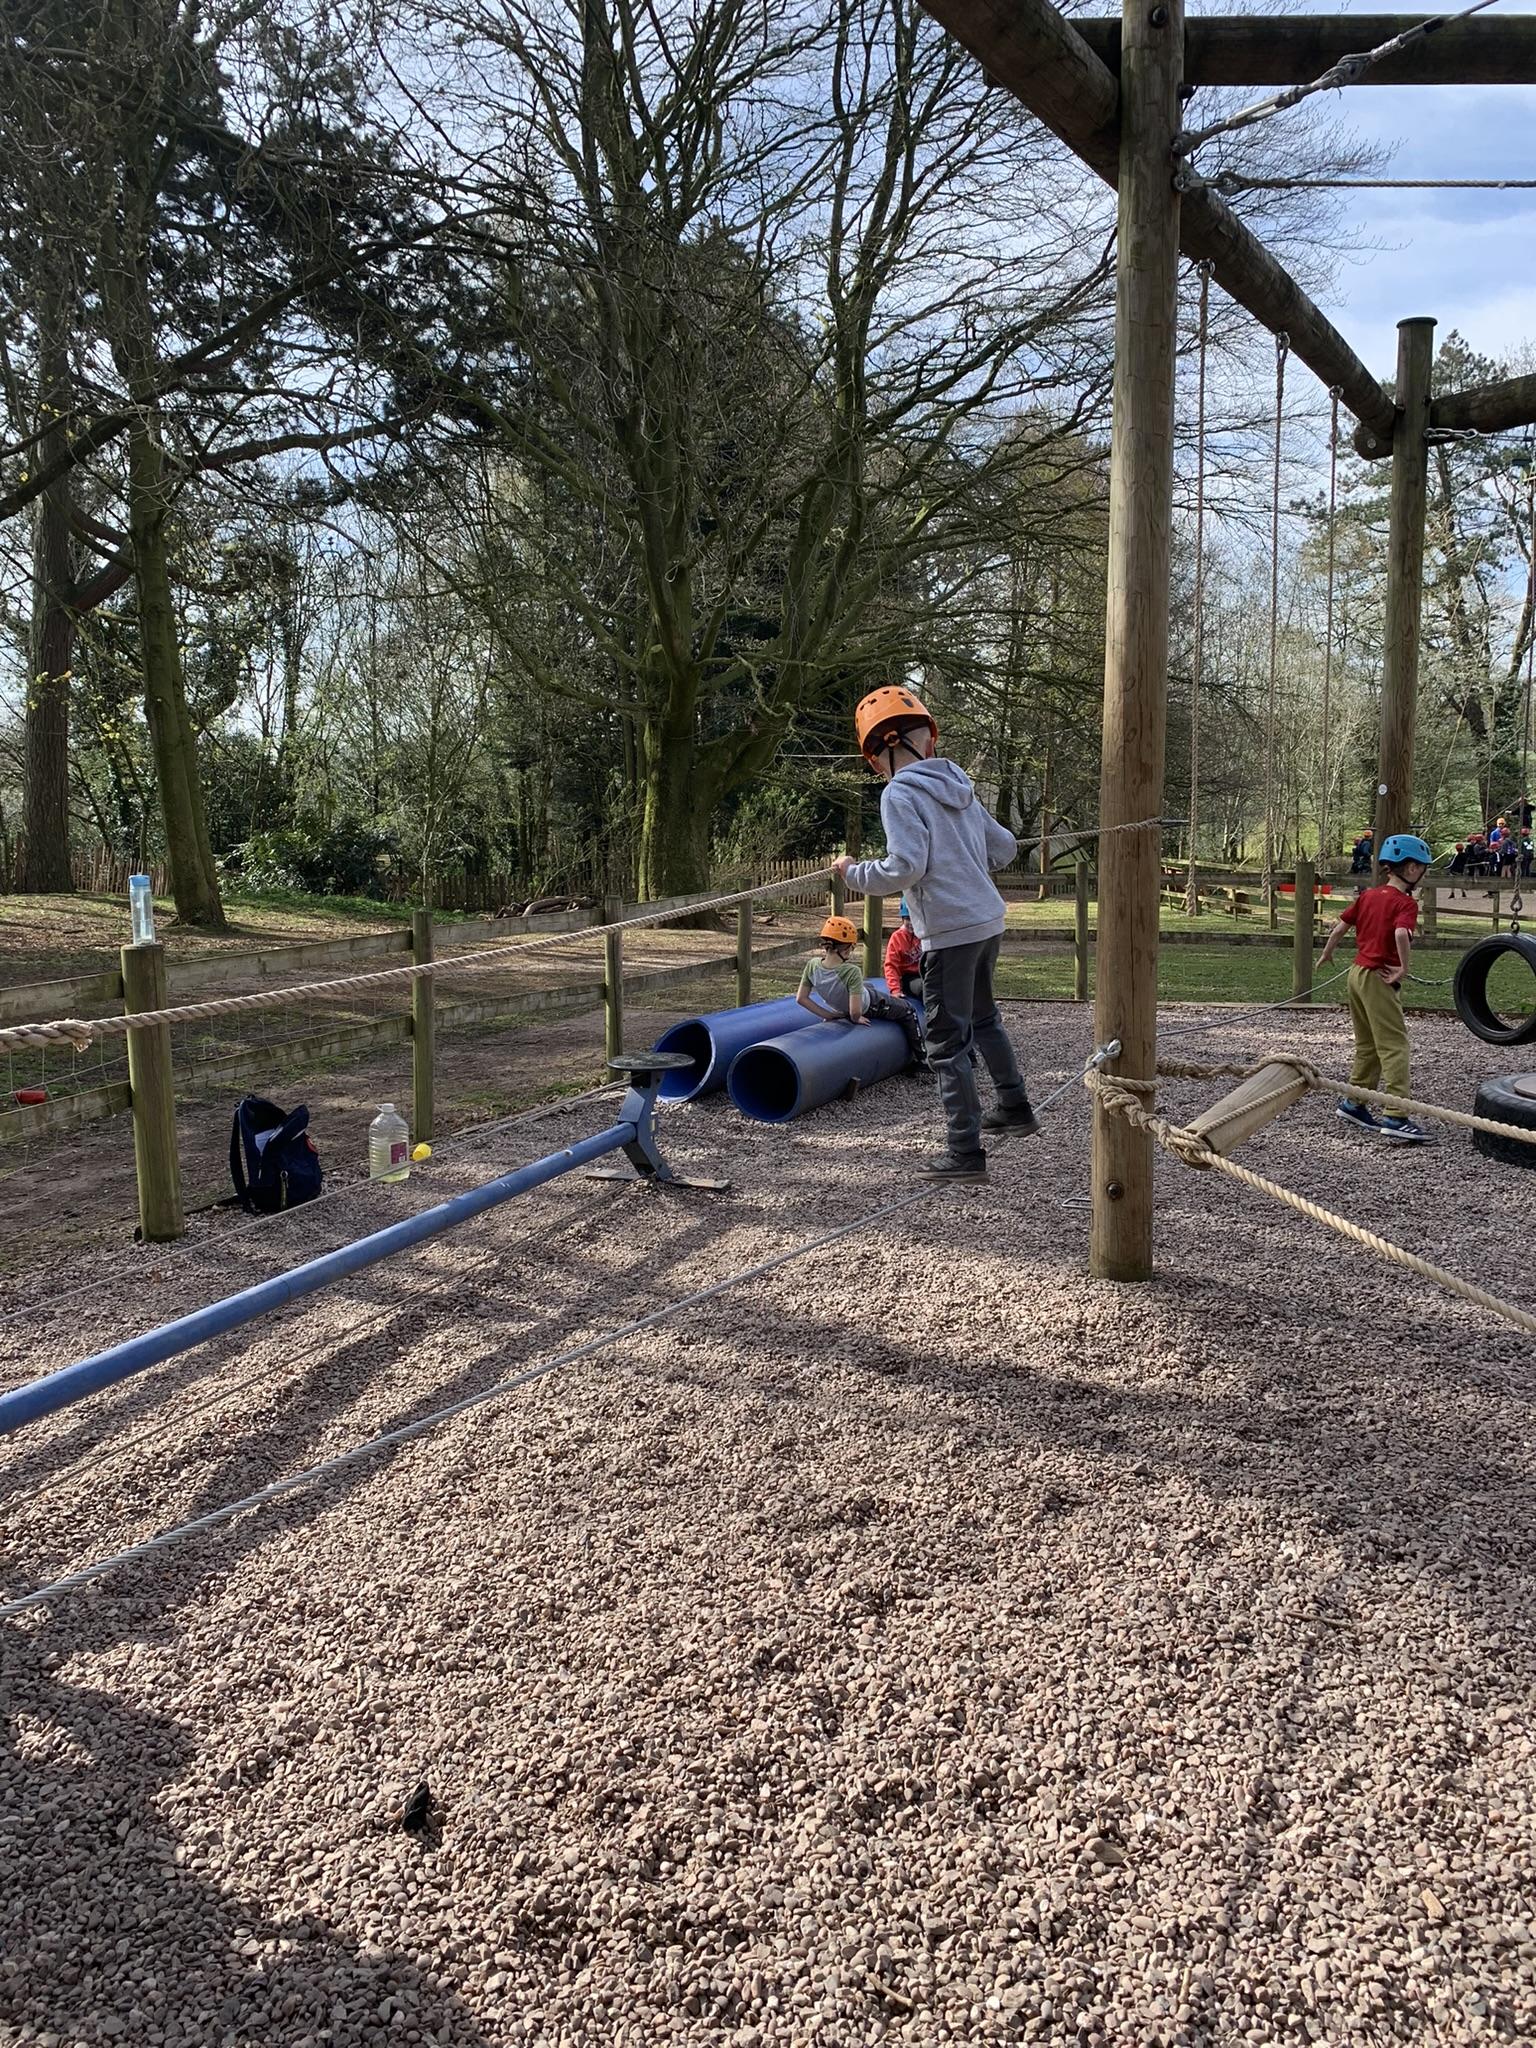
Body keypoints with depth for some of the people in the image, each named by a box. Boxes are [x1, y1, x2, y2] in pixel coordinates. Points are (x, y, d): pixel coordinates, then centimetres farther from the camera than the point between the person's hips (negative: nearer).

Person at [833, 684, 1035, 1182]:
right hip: (988, 920, 8)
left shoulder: (900, 793, -13)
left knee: (948, 1041, -1)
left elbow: (906, 867, -21)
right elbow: (1004, 847, 15)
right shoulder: (956, 783, 11)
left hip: (950, 930, -8)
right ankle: (1015, 1106, 40)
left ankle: (965, 1150, 2)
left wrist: (854, 873, -5)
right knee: (982, 1017, 27)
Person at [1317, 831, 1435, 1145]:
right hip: (1380, 979, -8)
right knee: (1394, 1046, -8)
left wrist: (1326, 954, 28)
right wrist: (1404, 968, -20)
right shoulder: (1405, 903, -13)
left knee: (1367, 1044, 20)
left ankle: (1354, 1103, 28)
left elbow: (1340, 926, 13)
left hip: (1357, 972, 9)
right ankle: (1396, 1118, -13)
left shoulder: (1368, 895, 9)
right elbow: (1401, 934, -32)